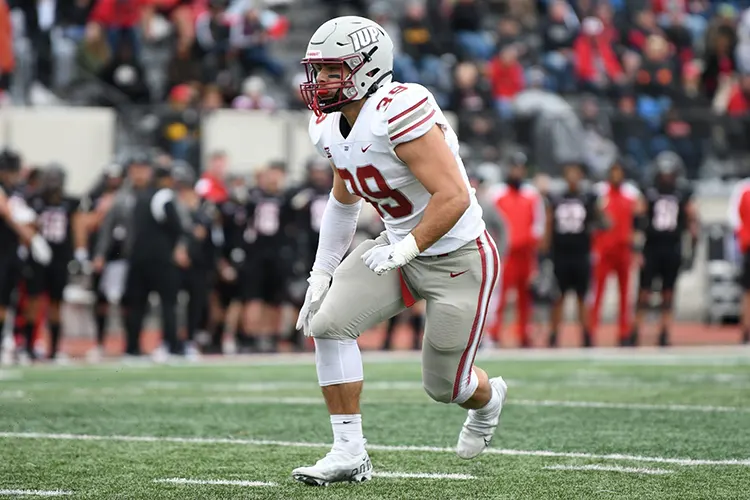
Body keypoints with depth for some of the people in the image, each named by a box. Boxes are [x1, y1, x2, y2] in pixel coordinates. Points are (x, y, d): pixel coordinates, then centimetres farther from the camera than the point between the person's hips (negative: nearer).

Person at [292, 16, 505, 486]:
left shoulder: (400, 112, -29)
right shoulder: (331, 126, 0)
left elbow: (454, 197, -31)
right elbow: (343, 201, 17)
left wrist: (404, 250, -31)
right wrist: (321, 273, 12)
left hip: (457, 257, -7)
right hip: (400, 247, 8)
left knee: (445, 386, 5)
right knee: (328, 323, -13)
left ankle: (488, 398, 43)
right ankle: (350, 453, -5)